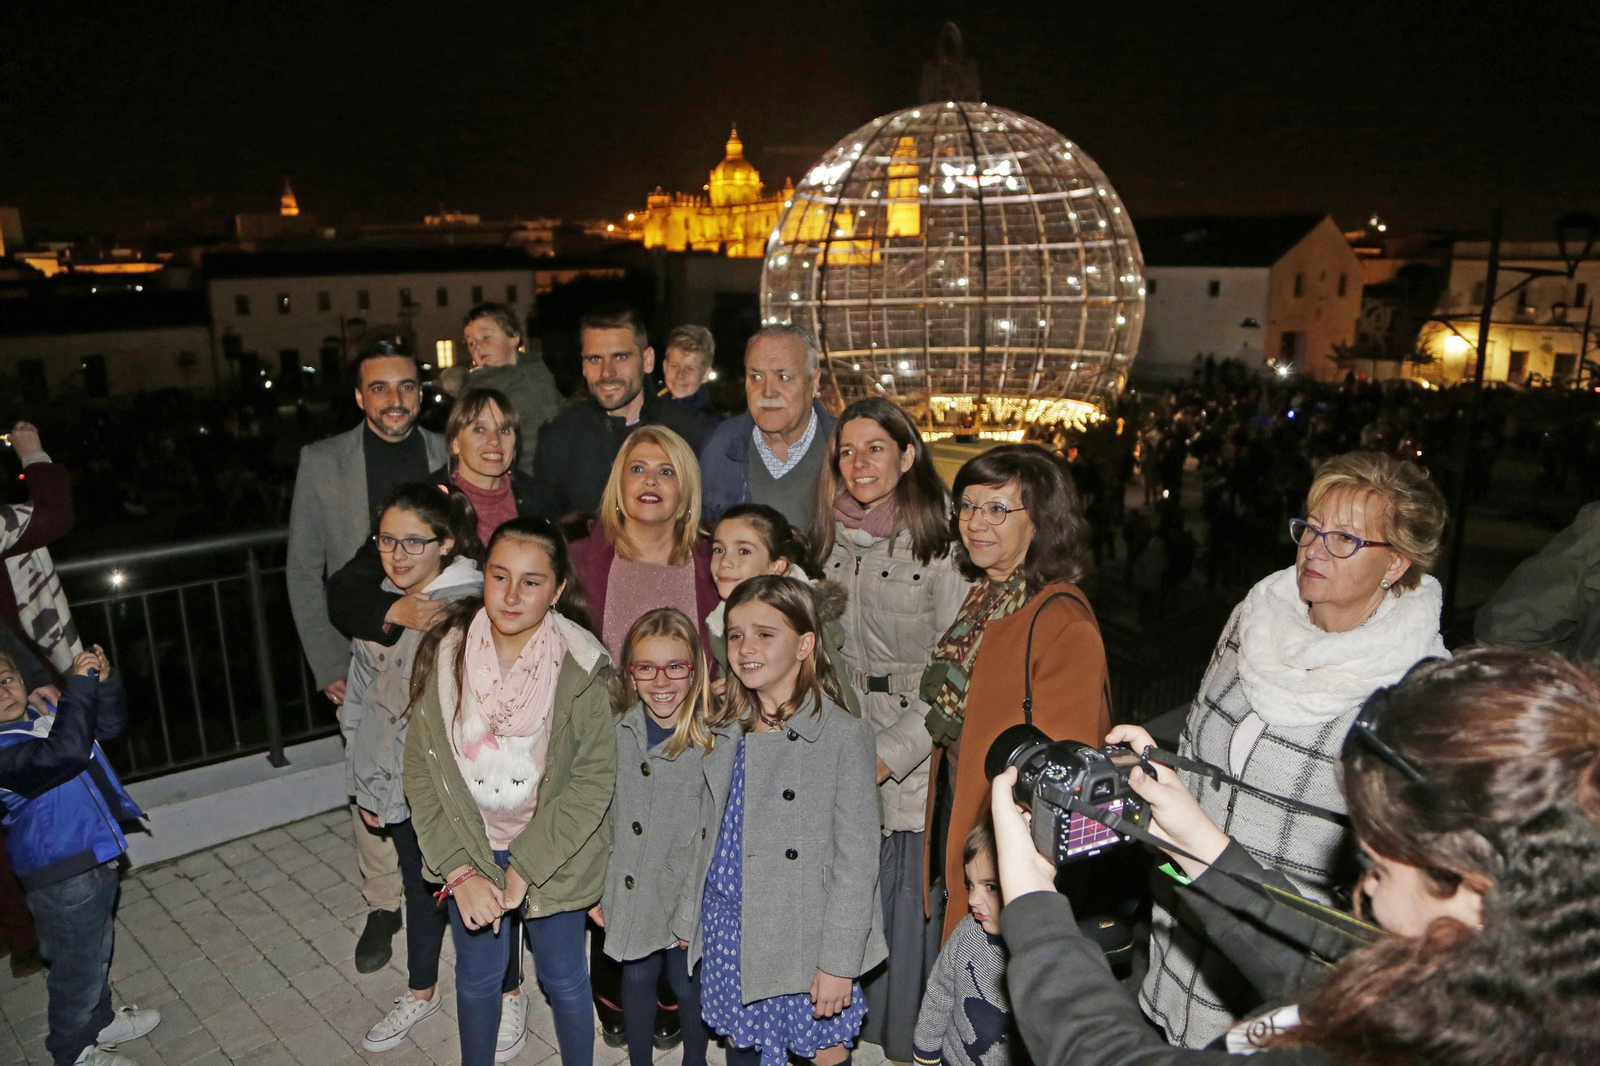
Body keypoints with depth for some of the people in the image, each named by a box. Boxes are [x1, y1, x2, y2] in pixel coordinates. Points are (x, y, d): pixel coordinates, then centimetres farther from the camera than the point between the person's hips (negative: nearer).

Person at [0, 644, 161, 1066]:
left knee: (98, 949, 27)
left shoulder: (44, 716, 3)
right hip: (62, 876, -9)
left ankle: (98, 1021, 48)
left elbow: (109, 723, 10)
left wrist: (104, 681, -9)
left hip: (95, 857, 9)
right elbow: (65, 751, -44)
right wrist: (80, 684, -39)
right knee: (78, 965, 8)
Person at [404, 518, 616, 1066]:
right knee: (477, 976, 19)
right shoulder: (445, 655, -13)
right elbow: (422, 771, -10)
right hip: (470, 849, 2)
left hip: (553, 853, -2)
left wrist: (523, 869, -19)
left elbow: (593, 780, -18)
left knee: (562, 978, 14)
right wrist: (461, 871, -16)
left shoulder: (584, 669, -20)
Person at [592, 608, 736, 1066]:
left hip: (688, 898, -3)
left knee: (688, 987, 17)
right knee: (637, 978, 21)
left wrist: (691, 917, -15)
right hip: (628, 895, 3)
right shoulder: (618, 731, -5)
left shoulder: (720, 742, -19)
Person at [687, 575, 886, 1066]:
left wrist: (839, 961, -15)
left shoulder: (844, 734, -15)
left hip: (802, 932, -5)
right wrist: (691, 917, 10)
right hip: (726, 926, 5)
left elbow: (856, 862, -14)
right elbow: (712, 834, 11)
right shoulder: (729, 730, 5)